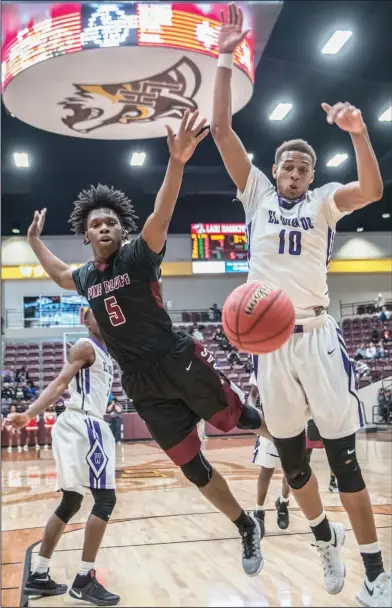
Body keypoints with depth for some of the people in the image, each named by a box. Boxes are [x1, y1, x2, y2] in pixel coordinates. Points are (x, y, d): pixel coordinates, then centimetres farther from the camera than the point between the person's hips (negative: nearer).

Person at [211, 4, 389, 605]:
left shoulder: (323, 202, 5)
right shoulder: (257, 194, 9)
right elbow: (221, 130, 3)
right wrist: (225, 59, -2)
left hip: (316, 336, -2)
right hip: (268, 342, 2)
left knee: (344, 457, -1)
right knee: (290, 458, 11)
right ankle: (324, 536, 36)